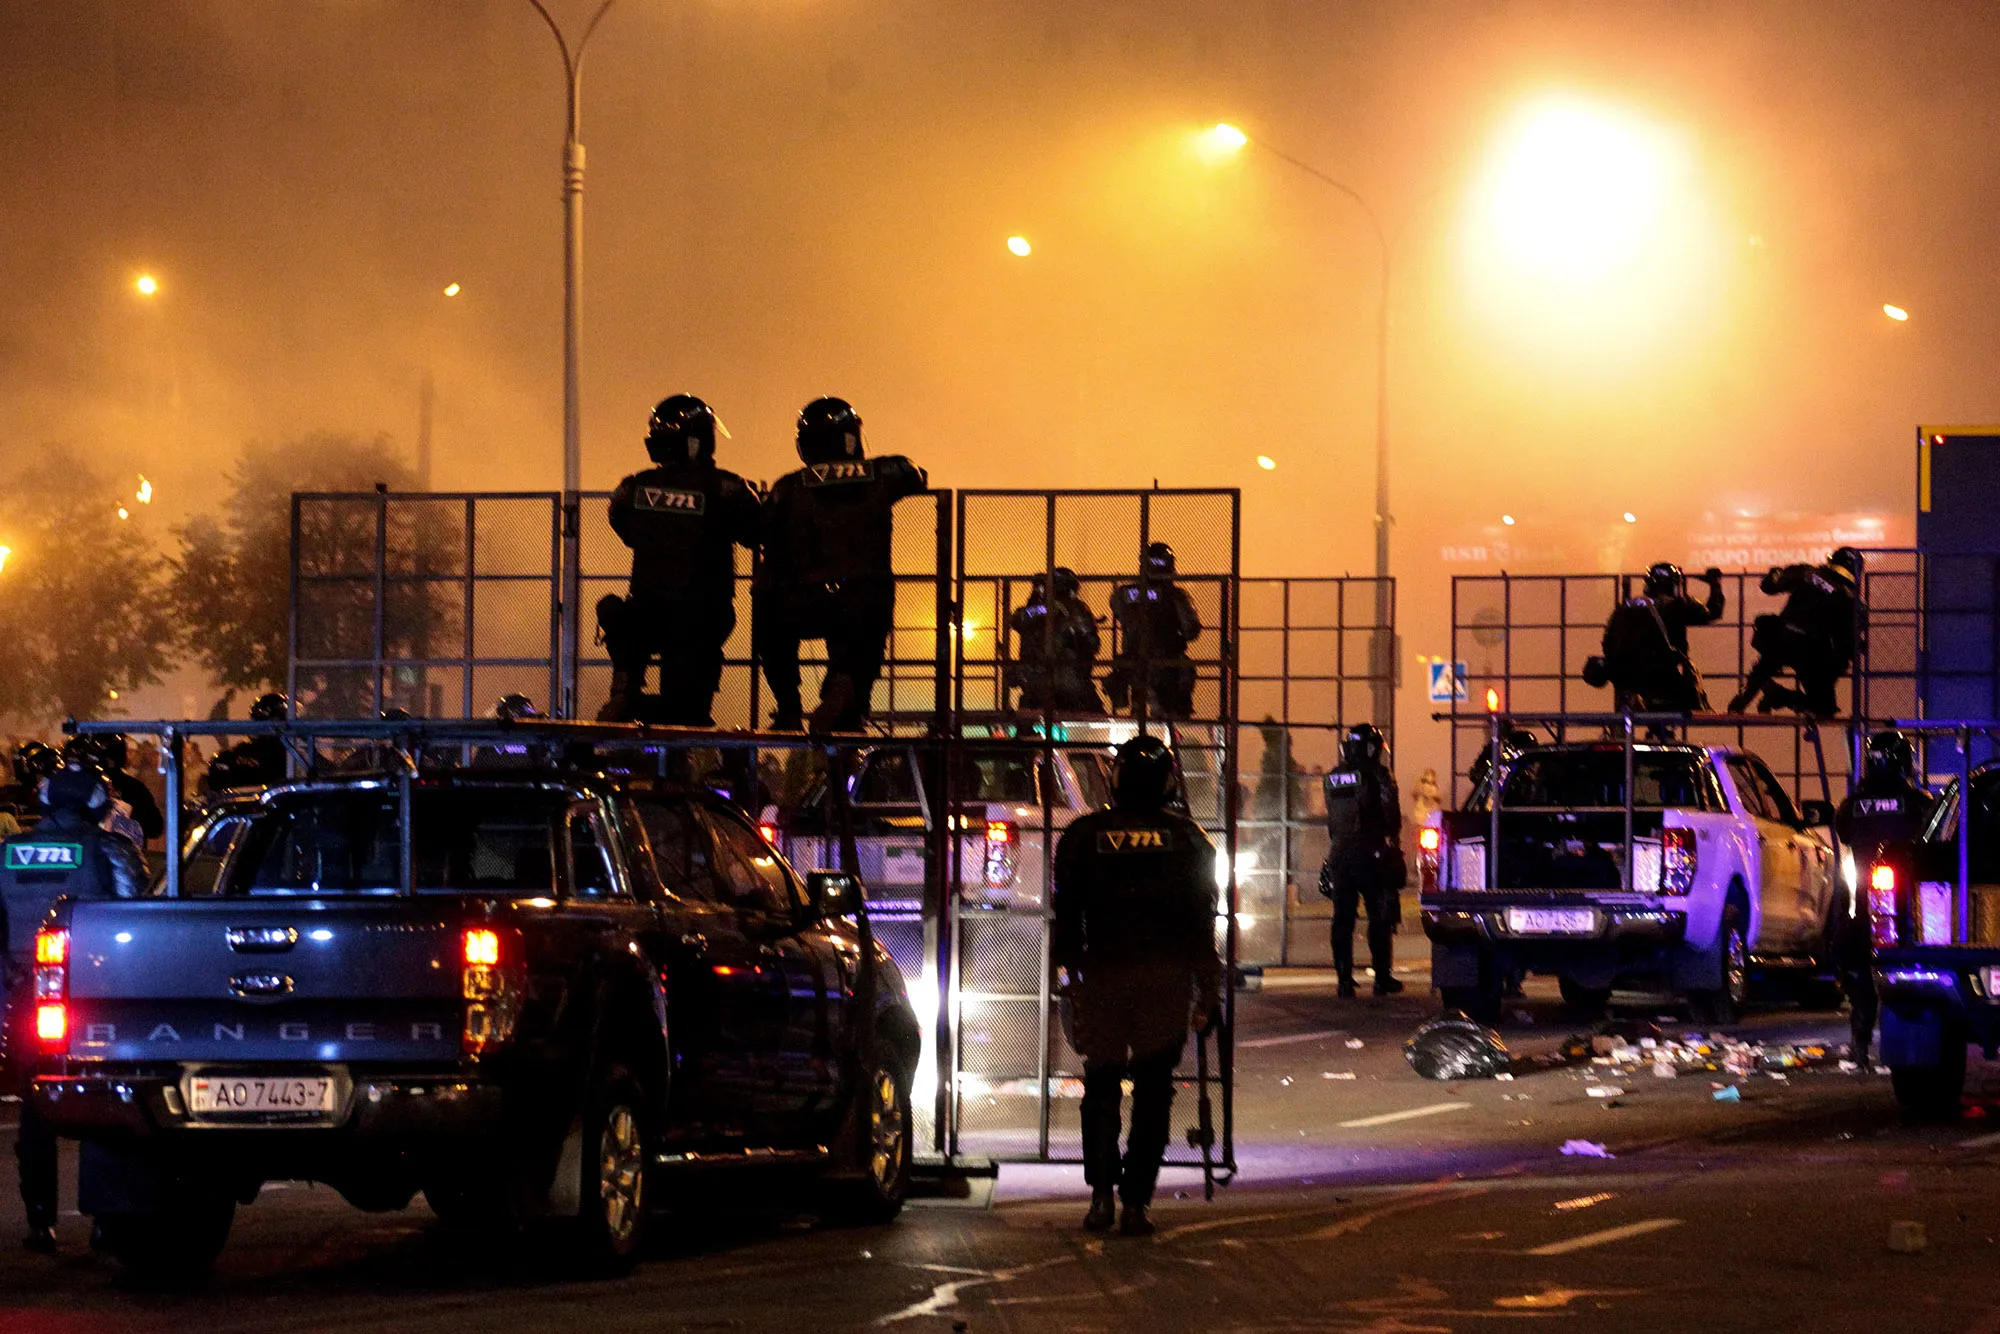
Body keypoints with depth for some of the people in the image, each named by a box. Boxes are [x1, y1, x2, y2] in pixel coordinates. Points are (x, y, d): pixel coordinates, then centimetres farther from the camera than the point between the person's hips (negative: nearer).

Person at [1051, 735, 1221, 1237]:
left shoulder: (1083, 836, 2)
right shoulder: (1188, 839, 2)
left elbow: (1066, 915, 4)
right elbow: (1203, 920, 2)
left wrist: (1065, 976, 10)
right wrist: (1207, 993, 6)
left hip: (1103, 974, 0)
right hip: (1167, 979, 0)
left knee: (1100, 1087, 12)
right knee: (1153, 1092, 5)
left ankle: (1101, 1193, 2)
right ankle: (1135, 1201, 1)